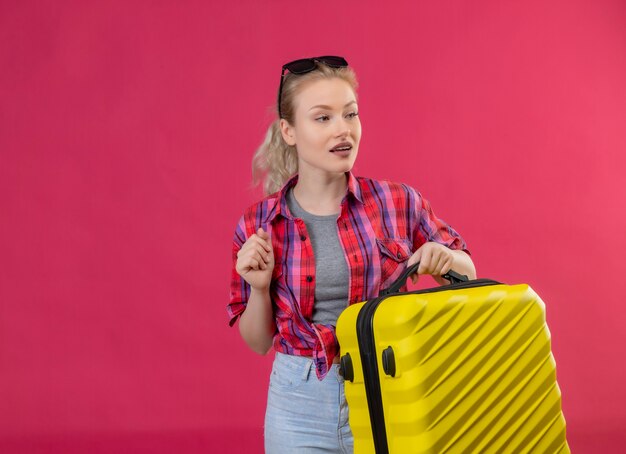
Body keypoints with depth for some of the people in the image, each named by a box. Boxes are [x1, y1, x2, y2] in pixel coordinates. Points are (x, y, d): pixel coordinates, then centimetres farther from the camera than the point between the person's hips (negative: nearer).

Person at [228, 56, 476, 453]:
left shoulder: (398, 202, -5)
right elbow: (259, 342, 6)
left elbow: (468, 274, 9)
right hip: (301, 406, 0)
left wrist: (448, 259, -12)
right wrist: (259, 287, -12)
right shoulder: (257, 226, -3)